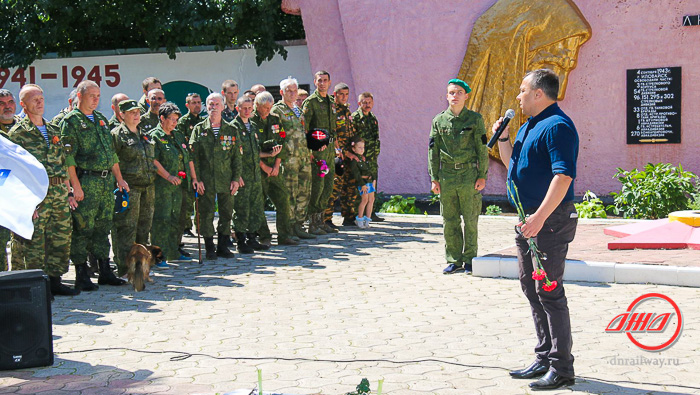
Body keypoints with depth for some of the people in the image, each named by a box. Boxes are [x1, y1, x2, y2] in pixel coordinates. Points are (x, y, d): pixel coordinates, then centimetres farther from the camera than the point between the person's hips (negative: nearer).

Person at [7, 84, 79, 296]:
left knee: (62, 237, 8)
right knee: (34, 241, -4)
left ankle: (54, 280, 18)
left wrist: (68, 192, 16)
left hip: (59, 191, 7)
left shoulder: (53, 130, 17)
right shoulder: (18, 133, -3)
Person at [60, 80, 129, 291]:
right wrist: (76, 185, -17)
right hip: (86, 182, -7)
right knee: (83, 228, -4)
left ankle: (105, 272, 18)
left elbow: (112, 152, 21)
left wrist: (119, 179, 16)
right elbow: (68, 156, -11)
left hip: (107, 181, 7)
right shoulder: (71, 121, -5)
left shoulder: (101, 119, 18)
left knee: (103, 227, 11)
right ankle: (82, 276, 2)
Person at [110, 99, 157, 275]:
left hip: (148, 187, 7)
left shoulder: (144, 135, 19)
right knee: (126, 228, -7)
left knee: (144, 227, 11)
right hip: (128, 188, -7)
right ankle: (124, 268, -3)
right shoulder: (117, 134, -4)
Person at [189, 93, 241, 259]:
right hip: (206, 180, -2)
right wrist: (197, 179, -7)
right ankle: (210, 249, 10)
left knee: (226, 213, 5)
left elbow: (237, 157, 8)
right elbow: (194, 157, 1)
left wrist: (236, 178, 0)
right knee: (206, 214, 1)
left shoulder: (231, 130, 8)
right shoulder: (199, 129, 4)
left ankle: (223, 247, 17)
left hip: (227, 180, 2)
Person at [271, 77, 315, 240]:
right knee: (290, 193, -6)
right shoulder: (277, 110, -4)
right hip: (289, 157, -8)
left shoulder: (298, 109, 21)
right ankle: (291, 227, -1)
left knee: (304, 192, 7)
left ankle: (299, 225, 14)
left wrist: (309, 151, 20)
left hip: (304, 156, 8)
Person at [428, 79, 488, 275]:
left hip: (469, 175, -2)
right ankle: (454, 260, 15)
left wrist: (482, 176, -4)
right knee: (450, 221, 5)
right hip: (446, 176, 2)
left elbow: (482, 149, 2)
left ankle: (469, 259, 13)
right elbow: (433, 151, 9)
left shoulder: (475, 119, 2)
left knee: (470, 220, 2)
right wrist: (434, 178, 3)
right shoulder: (439, 121, 7)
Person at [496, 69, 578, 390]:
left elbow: (564, 175, -26)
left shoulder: (557, 126, -15)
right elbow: (512, 164, 29)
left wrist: (540, 216, -30)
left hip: (550, 220, -11)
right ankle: (544, 359, 25)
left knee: (549, 292, -7)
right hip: (530, 219, 11)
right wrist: (502, 137, 14)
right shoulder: (529, 126, 17)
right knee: (531, 288, 15)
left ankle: (561, 368, 1)